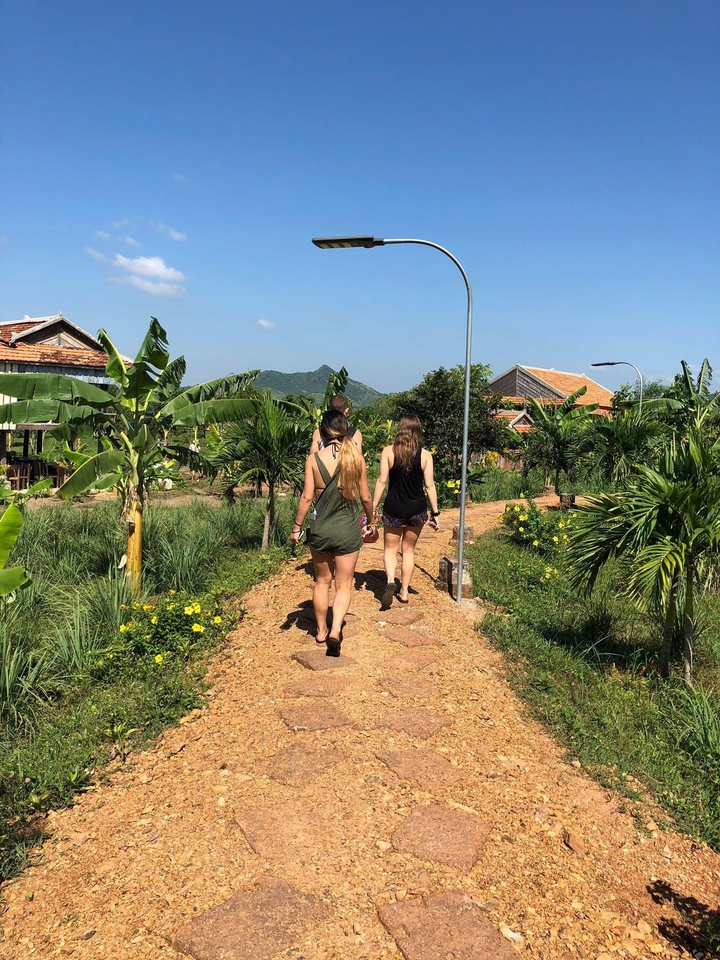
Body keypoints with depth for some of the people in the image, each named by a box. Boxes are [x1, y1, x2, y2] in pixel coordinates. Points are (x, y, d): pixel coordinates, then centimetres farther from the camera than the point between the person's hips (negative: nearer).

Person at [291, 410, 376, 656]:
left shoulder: (314, 458, -8)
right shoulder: (356, 458, -5)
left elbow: (307, 496, -9)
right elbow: (365, 497, 0)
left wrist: (297, 527, 1)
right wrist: (371, 520, 16)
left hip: (320, 528, 1)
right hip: (348, 528, 0)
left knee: (322, 581, 19)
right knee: (344, 585, 9)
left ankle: (321, 630, 31)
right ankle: (335, 630, -9)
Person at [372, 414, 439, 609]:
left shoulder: (388, 452, -7)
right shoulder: (425, 455, -5)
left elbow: (382, 481, -8)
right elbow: (429, 485, -5)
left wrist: (373, 506, 0)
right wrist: (435, 513, 1)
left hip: (393, 509, -1)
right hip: (417, 510, 1)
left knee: (390, 549, 13)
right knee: (408, 550, 17)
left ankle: (391, 581, -13)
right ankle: (404, 591, 22)